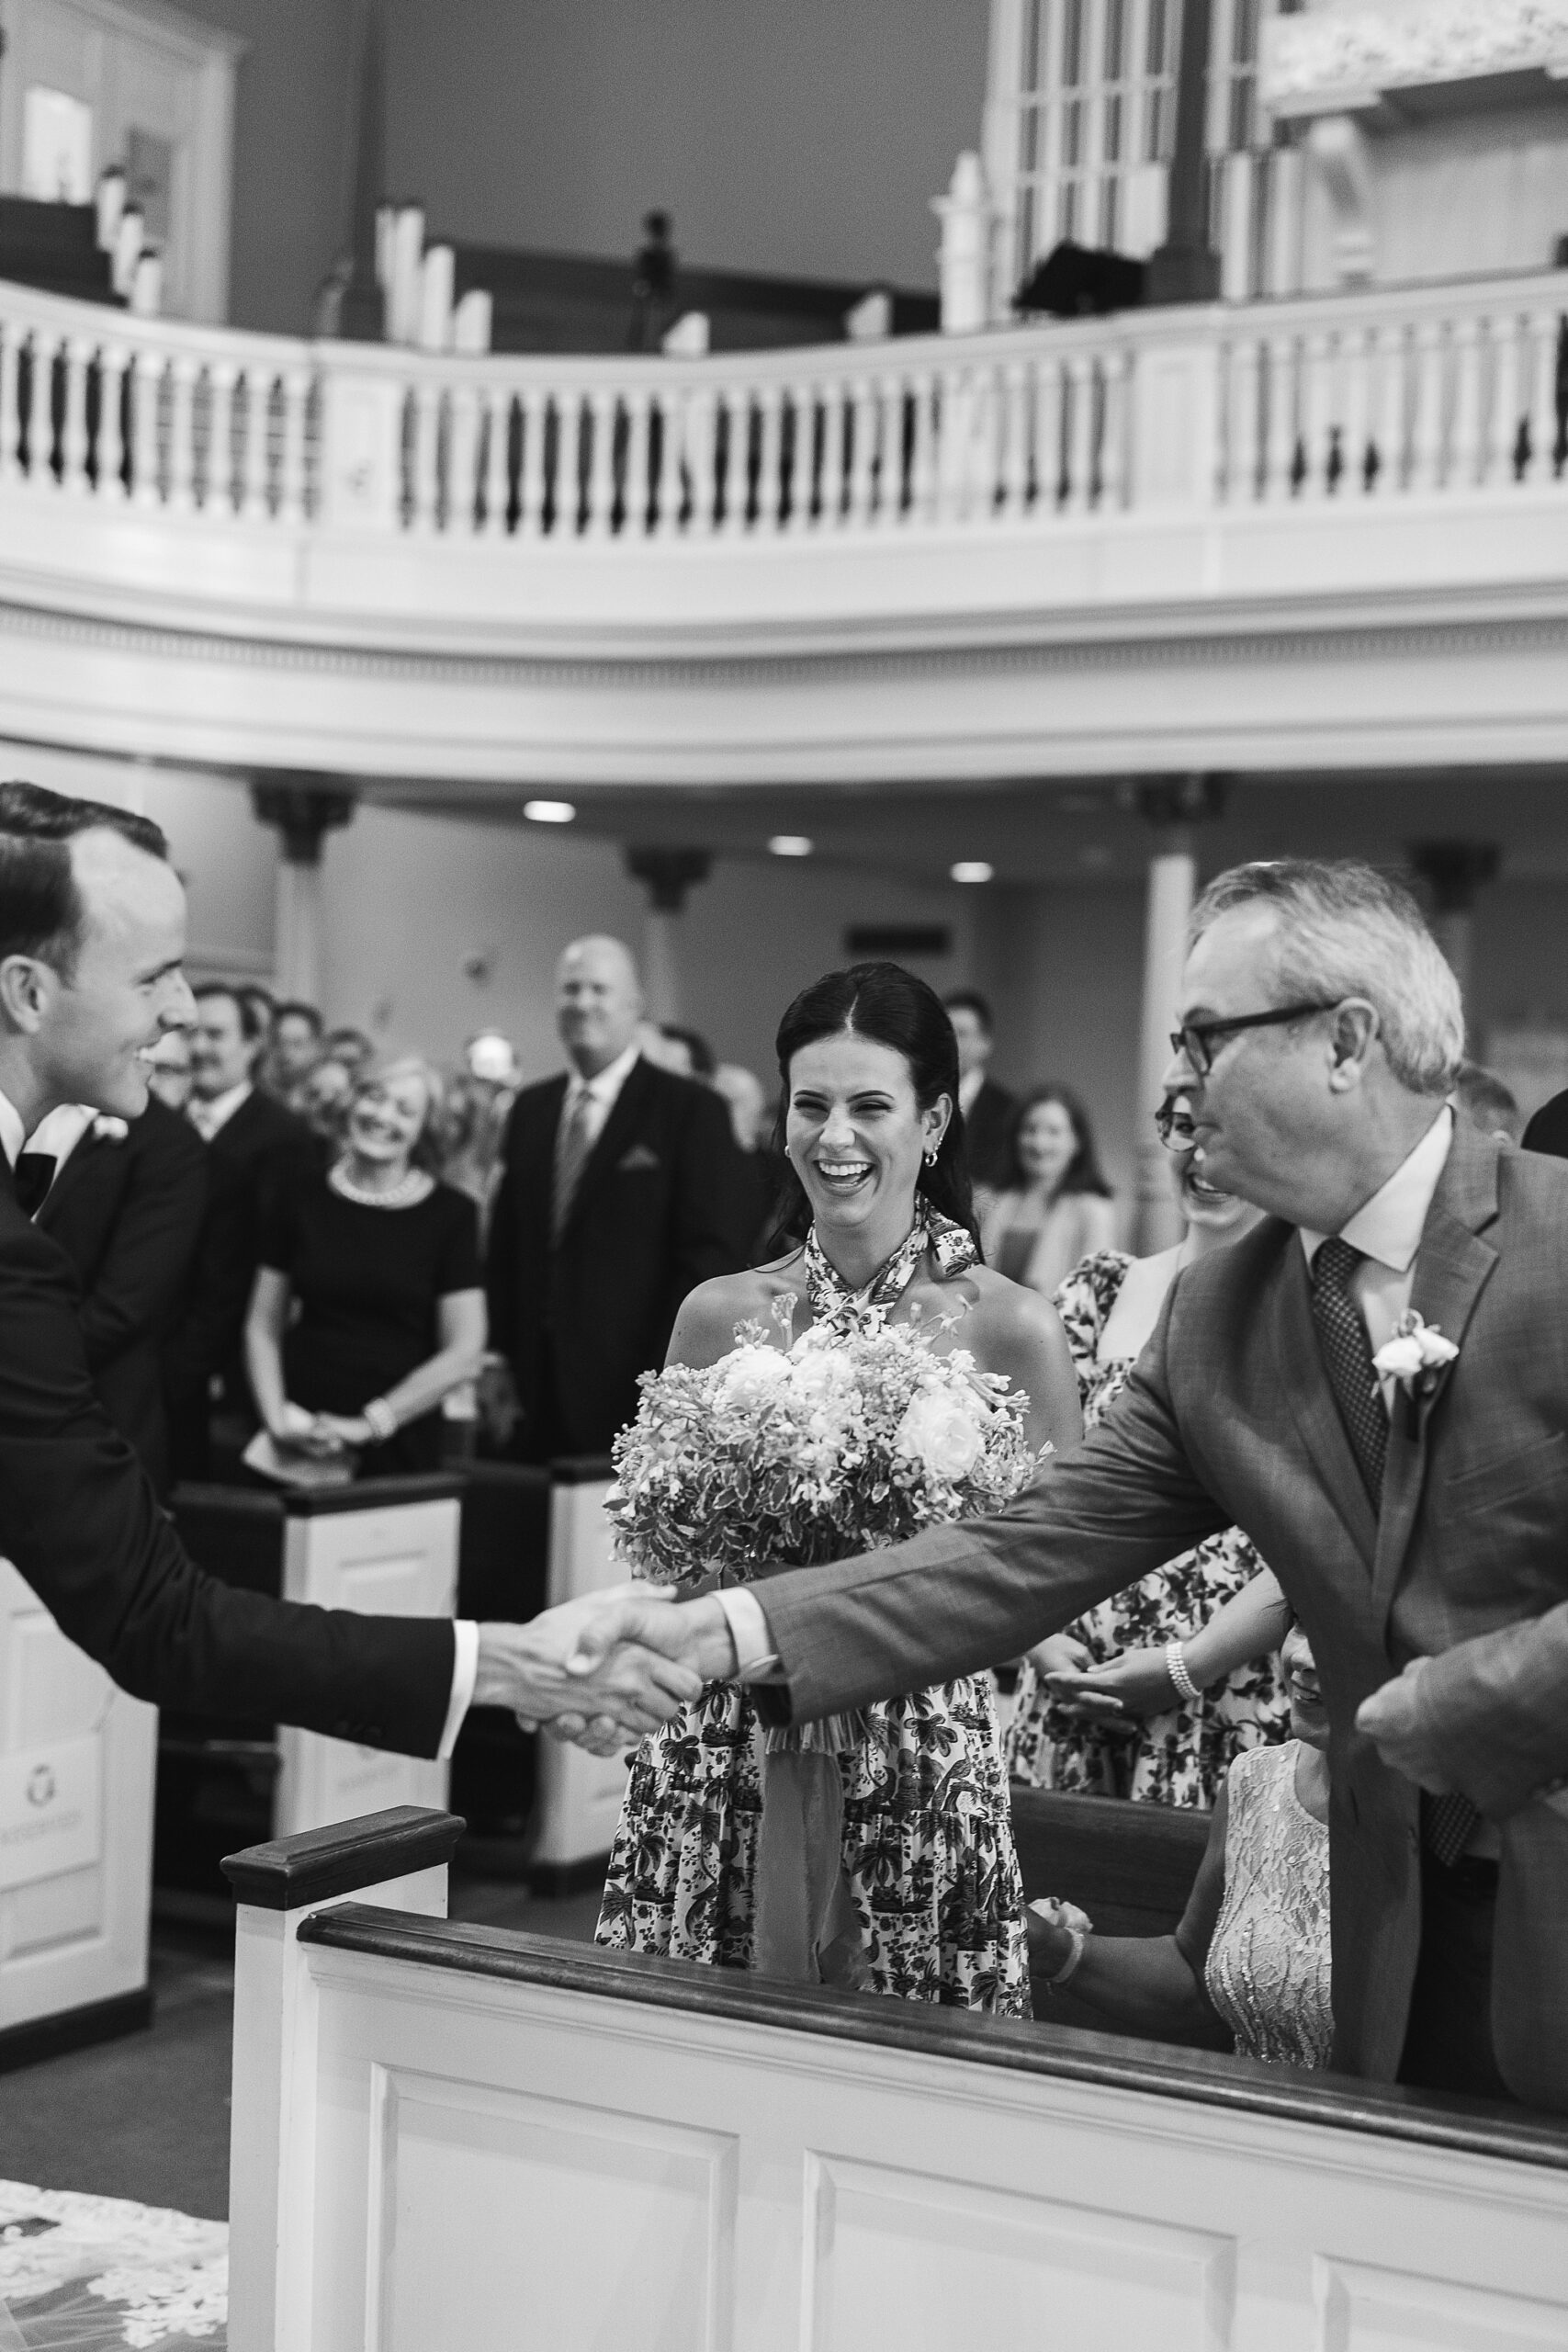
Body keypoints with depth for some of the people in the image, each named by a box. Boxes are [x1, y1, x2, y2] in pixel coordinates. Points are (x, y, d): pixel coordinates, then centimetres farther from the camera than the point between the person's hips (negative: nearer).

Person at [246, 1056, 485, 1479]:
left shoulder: (451, 1214, -2)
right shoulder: (301, 1195, 5)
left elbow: (464, 1353, -5)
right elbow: (263, 1327, 8)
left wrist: (368, 1424, -7)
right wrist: (277, 1418, -6)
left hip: (399, 1449, -1)